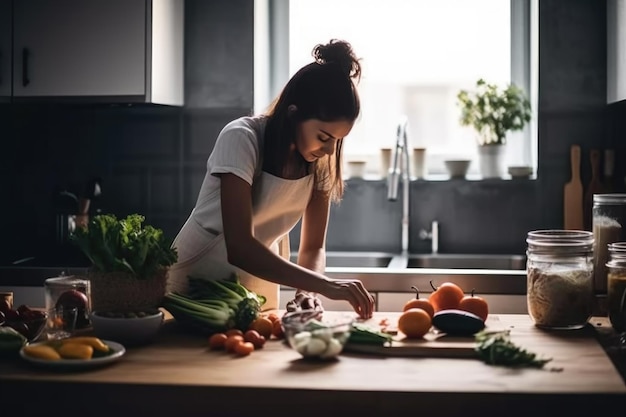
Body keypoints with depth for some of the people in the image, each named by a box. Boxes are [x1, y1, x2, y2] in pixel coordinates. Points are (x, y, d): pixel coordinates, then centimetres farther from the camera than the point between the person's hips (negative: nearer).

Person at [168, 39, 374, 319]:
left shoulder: (322, 162, -6)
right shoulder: (241, 139, -22)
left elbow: (313, 248, -1)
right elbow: (239, 248, -29)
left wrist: (306, 292, -22)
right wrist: (326, 286, -35)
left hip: (260, 294, 4)